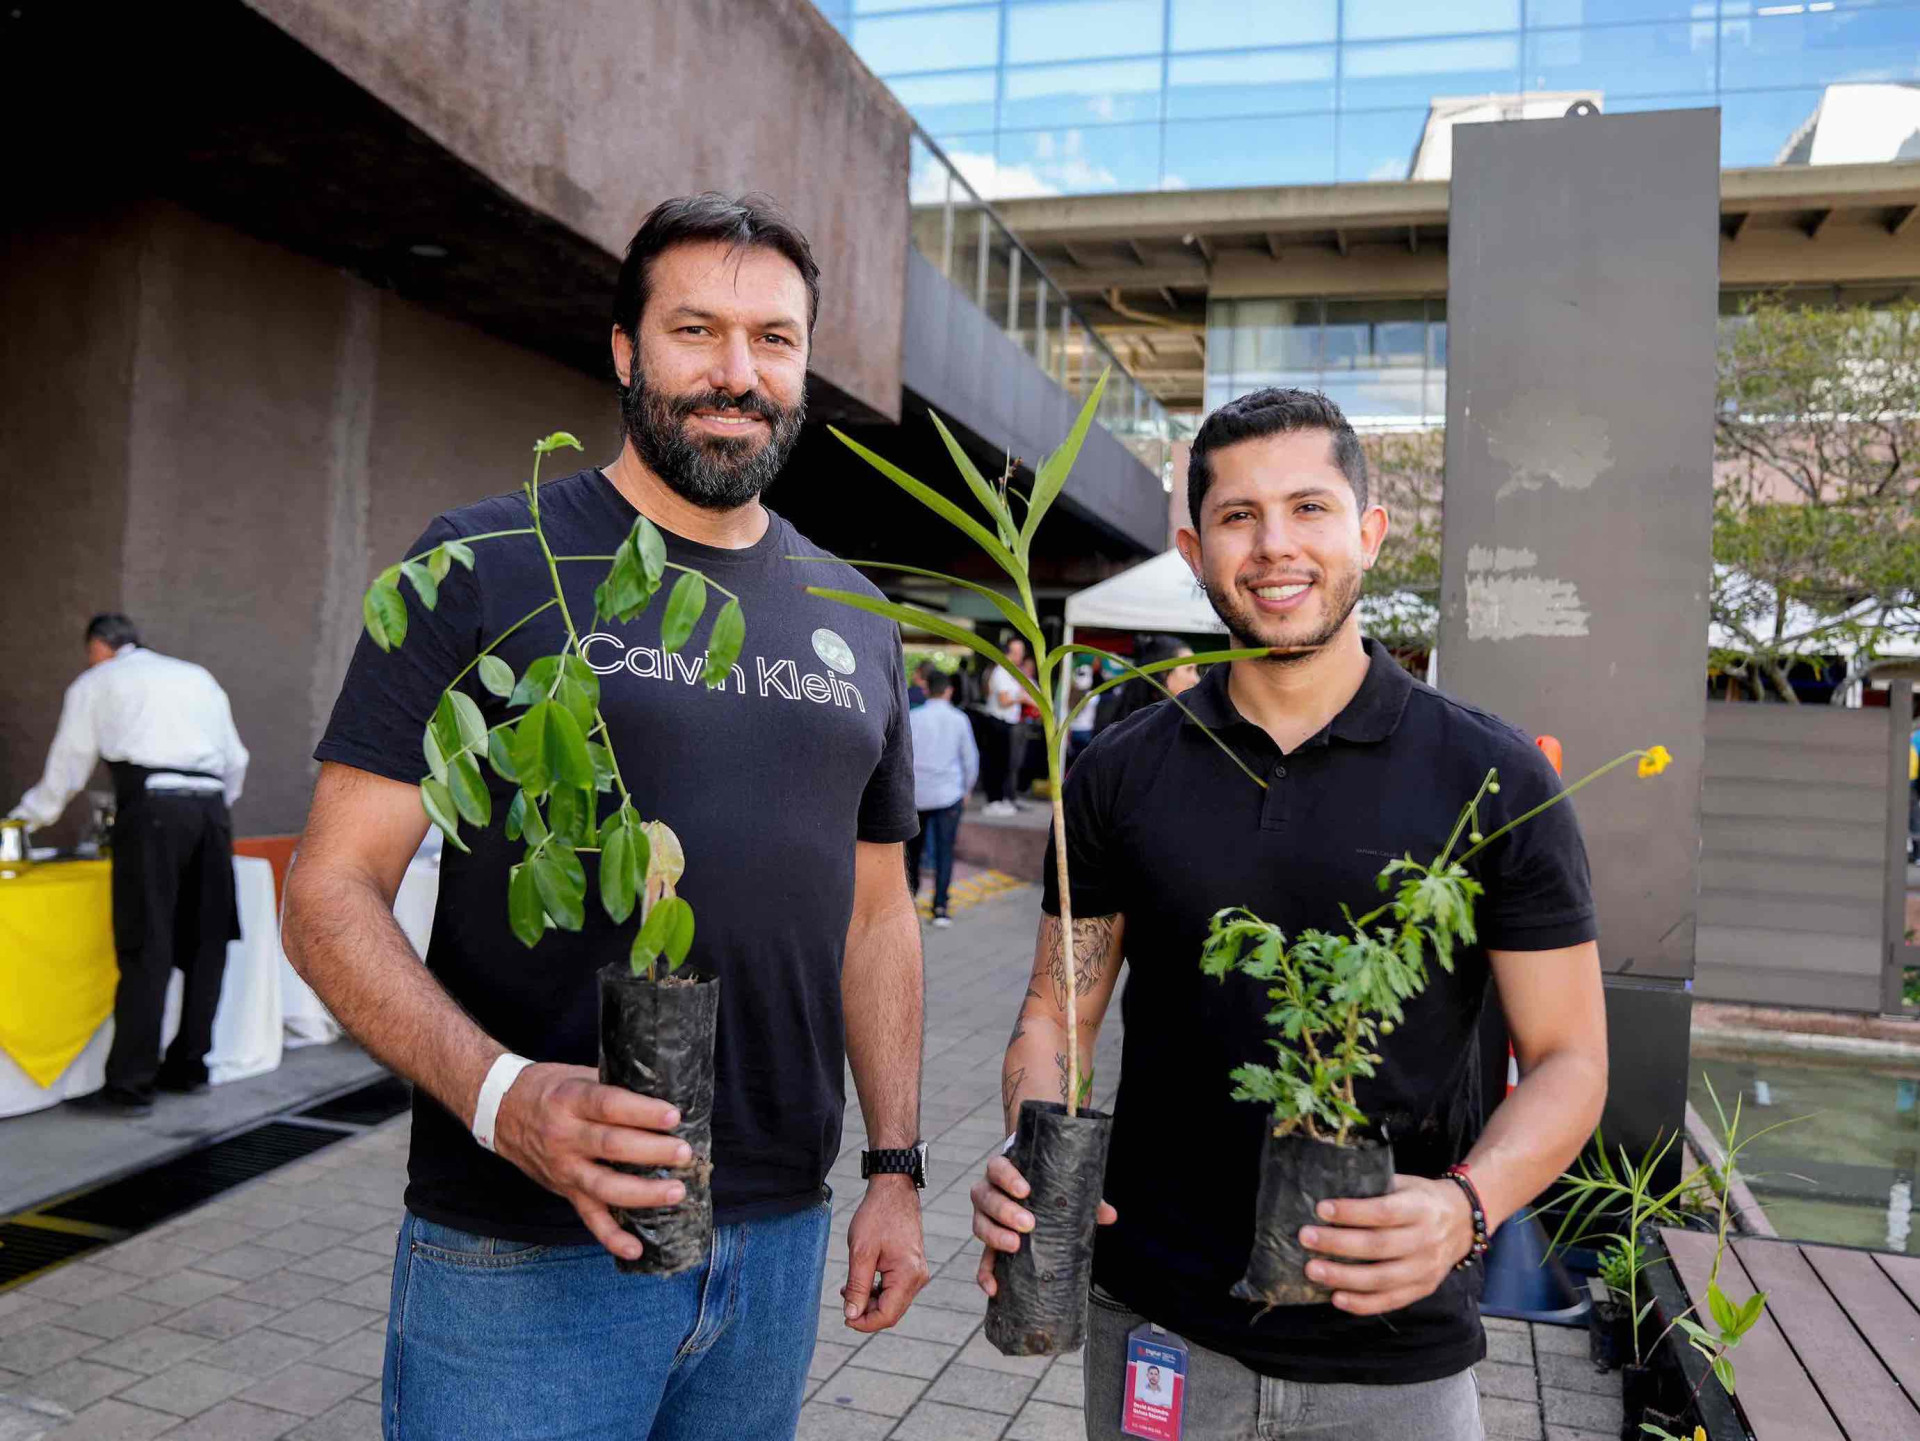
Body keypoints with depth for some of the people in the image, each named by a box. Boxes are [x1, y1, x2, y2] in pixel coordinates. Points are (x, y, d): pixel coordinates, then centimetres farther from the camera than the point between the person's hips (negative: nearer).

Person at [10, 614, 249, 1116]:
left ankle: (130, 1087, -3)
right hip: (211, 808, 4)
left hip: (152, 807, -4)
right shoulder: (197, 677, 26)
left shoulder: (94, 683, 17)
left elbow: (67, 767, 19)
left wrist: (28, 815, 34)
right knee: (203, 944, 11)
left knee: (145, 949, -5)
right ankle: (189, 1067, 20)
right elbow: (236, 761, 23)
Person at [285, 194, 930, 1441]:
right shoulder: (488, 564, -7)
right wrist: (498, 1091, -25)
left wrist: (896, 1170, 7)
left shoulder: (853, 622, 8)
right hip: (525, 1249, -4)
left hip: (779, 1242, 5)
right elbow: (331, 895, -9)